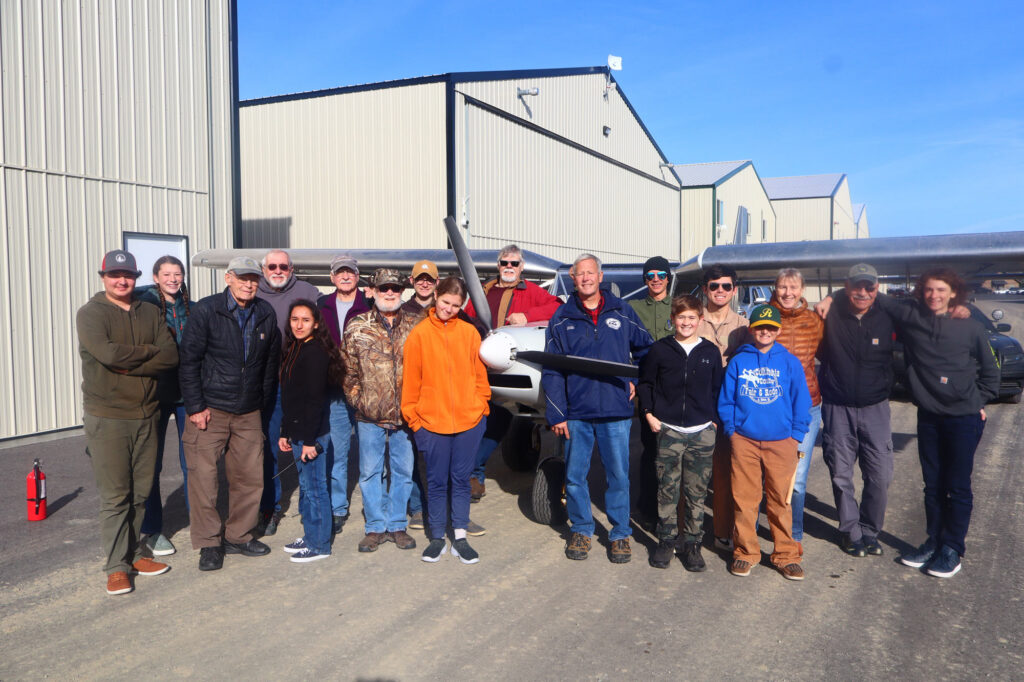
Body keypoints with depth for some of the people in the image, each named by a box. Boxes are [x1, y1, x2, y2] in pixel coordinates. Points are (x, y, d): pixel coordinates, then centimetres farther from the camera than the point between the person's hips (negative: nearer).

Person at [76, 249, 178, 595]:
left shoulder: (150, 313, 10)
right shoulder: (90, 313, -3)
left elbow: (171, 356, -3)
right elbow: (108, 353, -21)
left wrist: (128, 365, -13)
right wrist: (149, 351, -8)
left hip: (146, 414, 4)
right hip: (107, 417, -4)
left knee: (140, 491, 11)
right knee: (114, 495, -2)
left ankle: (133, 554, 24)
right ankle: (116, 567, 7)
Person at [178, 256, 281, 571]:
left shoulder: (266, 314, 5)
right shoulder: (206, 310, -8)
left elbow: (272, 361, 15)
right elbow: (188, 362, -8)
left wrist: (262, 400, 12)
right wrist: (195, 407, -10)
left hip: (248, 413, 4)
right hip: (209, 409, -4)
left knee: (250, 477, 8)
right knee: (203, 477, -2)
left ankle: (238, 536, 24)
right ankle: (209, 543, 12)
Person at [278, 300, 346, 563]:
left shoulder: (316, 353, -15)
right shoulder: (293, 350, 14)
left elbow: (315, 399, -19)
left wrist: (310, 440, -20)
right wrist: (285, 433, 19)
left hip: (313, 432, -9)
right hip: (298, 432, 9)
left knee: (314, 487, -1)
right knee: (306, 487, 17)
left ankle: (319, 545, 10)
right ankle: (310, 536, 28)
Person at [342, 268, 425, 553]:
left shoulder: (417, 325, 4)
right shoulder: (357, 327, 3)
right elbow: (348, 369, 6)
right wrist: (357, 398, -1)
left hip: (406, 415, 1)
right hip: (369, 415, 0)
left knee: (403, 471, 9)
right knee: (370, 472, 7)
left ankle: (397, 524, 24)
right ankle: (376, 526, 21)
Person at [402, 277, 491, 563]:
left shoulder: (469, 332, 3)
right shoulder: (419, 334, -2)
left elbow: (479, 373, 9)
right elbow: (410, 380, 1)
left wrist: (481, 405, 4)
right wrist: (412, 417, 1)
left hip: (468, 420, 1)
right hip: (431, 422, -1)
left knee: (461, 479, 10)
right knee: (436, 481, 8)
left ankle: (459, 537, 21)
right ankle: (437, 538, 22)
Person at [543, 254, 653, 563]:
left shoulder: (621, 312, 4)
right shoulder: (562, 318, 3)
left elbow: (646, 348, 18)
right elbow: (551, 370, 1)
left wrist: (636, 380, 7)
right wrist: (555, 414, -3)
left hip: (615, 411, 0)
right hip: (576, 413, 1)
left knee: (619, 476, 5)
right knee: (574, 476, 8)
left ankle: (620, 534, 21)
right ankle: (581, 530, 27)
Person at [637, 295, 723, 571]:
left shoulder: (711, 352, 7)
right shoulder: (659, 350, 3)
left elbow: (718, 390, 13)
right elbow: (644, 383, 10)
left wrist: (715, 420, 5)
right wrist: (648, 413, 1)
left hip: (702, 433, 1)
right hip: (667, 430, -1)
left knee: (697, 493, 5)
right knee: (667, 490, 4)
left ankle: (692, 543, 17)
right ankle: (666, 541, 18)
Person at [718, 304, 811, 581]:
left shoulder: (790, 362, 5)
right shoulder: (738, 361, 5)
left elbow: (801, 401, 7)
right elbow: (725, 399, 8)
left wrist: (796, 435, 1)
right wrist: (731, 430, 1)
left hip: (781, 442, 0)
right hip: (744, 441, 0)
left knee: (781, 499, 4)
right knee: (744, 498, 3)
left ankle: (786, 555, 17)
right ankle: (745, 552, 17)